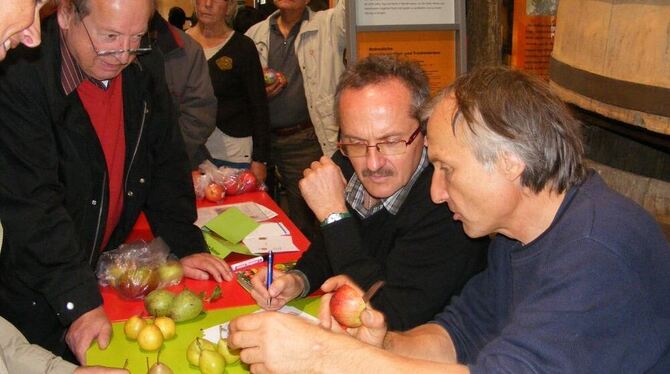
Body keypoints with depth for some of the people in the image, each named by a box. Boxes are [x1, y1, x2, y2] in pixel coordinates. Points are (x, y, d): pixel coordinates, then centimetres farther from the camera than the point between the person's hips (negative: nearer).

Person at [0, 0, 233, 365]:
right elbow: (33, 205, -27)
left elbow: (166, 164, 5)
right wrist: (79, 303, -29)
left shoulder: (144, 70, -2)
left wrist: (187, 246, -3)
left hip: (108, 275, 6)